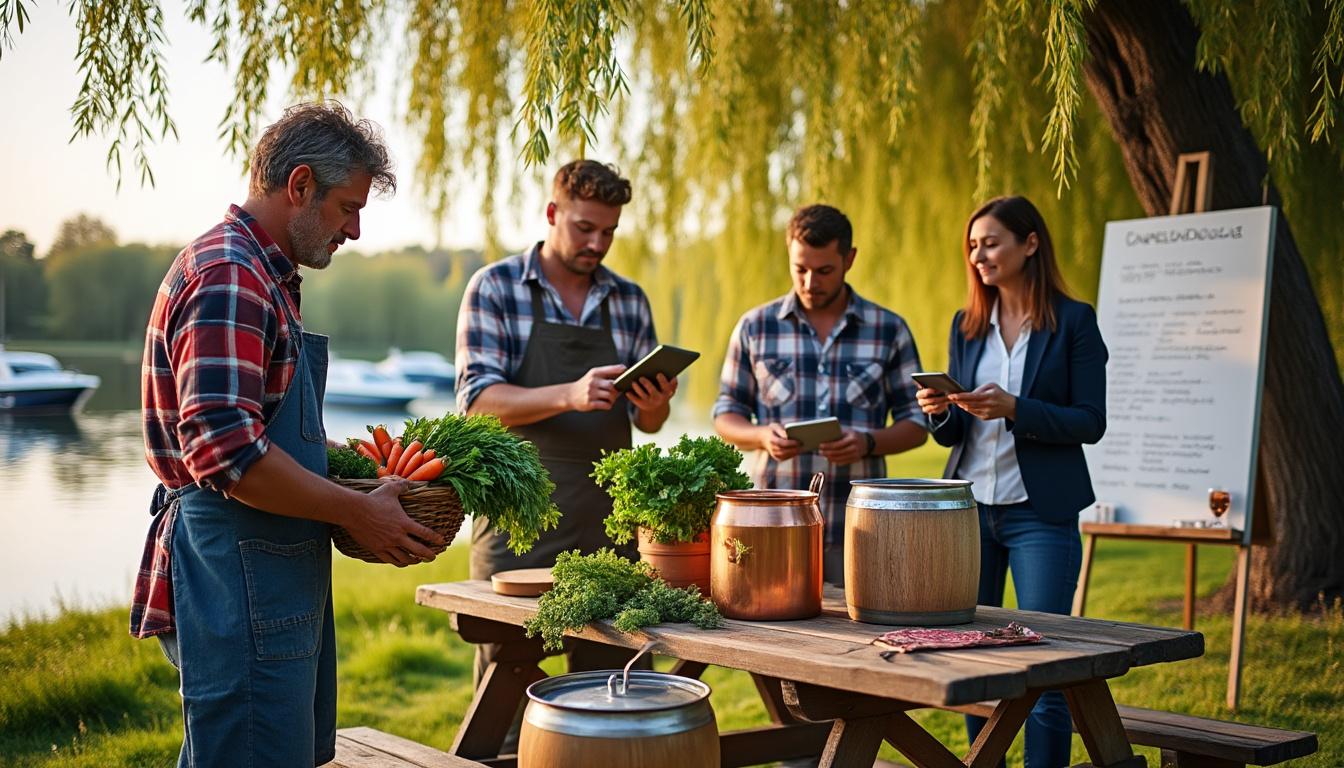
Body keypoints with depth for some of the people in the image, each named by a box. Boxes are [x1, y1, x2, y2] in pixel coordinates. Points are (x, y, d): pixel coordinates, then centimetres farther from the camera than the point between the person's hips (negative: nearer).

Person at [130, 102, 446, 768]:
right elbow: (225, 452, -26)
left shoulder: (262, 275, 18)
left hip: (272, 580, 11)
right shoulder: (229, 278, -17)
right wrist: (356, 512, -17)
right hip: (238, 580, -11)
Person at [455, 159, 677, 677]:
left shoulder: (630, 301, 11)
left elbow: (648, 422, 12)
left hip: (608, 522, 4)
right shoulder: (494, 288, 0)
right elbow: (476, 399, -11)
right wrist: (569, 396, -27)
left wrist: (655, 404, -12)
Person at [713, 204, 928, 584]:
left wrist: (868, 442, -12)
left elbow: (916, 423, 8)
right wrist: (762, 435, -10)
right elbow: (726, 415, 11)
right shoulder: (755, 327, 7)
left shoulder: (889, 330, 6)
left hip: (858, 528, 0)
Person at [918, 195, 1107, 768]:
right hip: (969, 506, 5)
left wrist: (1015, 409, -21)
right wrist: (939, 410, -10)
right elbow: (952, 434, 12)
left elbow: (1090, 422, -8)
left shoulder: (1074, 321, -3)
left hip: (1040, 512, -5)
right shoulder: (967, 325, 10)